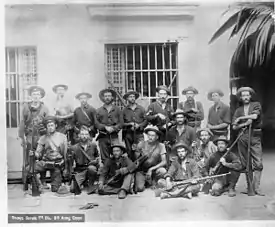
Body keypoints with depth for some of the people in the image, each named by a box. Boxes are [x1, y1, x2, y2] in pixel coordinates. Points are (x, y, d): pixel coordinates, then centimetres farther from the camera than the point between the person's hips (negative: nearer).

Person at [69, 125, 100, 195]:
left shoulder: (93, 145, 3)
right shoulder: (74, 148, -1)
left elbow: (97, 156, 17)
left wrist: (96, 160, -2)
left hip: (91, 166, 1)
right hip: (79, 171, -1)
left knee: (91, 168, -38)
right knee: (73, 189, -20)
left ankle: (91, 186, -11)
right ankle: (83, 182, 13)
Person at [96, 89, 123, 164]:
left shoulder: (117, 109, 11)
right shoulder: (99, 110, 12)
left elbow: (121, 123, 4)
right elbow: (96, 123, 3)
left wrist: (113, 128, -11)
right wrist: (105, 127, -10)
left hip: (114, 136, -1)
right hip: (103, 136, 1)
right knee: (104, 157, 2)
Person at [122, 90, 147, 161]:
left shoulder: (141, 109, 8)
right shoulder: (124, 110, 7)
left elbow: (145, 120, 5)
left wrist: (139, 125, -10)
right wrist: (130, 124, -8)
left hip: (139, 134, -1)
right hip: (128, 134, 1)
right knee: (130, 153, 2)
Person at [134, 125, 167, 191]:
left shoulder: (161, 146, -10)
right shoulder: (141, 144, -8)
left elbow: (164, 162, -17)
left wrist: (151, 169, -25)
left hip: (153, 170, 0)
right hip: (141, 171, 0)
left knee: (163, 171, -32)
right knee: (139, 188, -24)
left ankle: (154, 181, 2)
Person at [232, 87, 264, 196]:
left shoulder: (256, 105, 7)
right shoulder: (238, 110, 14)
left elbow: (254, 116, -13)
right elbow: (234, 127, 7)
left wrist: (240, 118, -3)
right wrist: (245, 123, -10)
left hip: (255, 137, -2)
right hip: (242, 137, 3)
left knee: (258, 163, -8)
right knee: (245, 164, 4)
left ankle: (256, 187, -3)